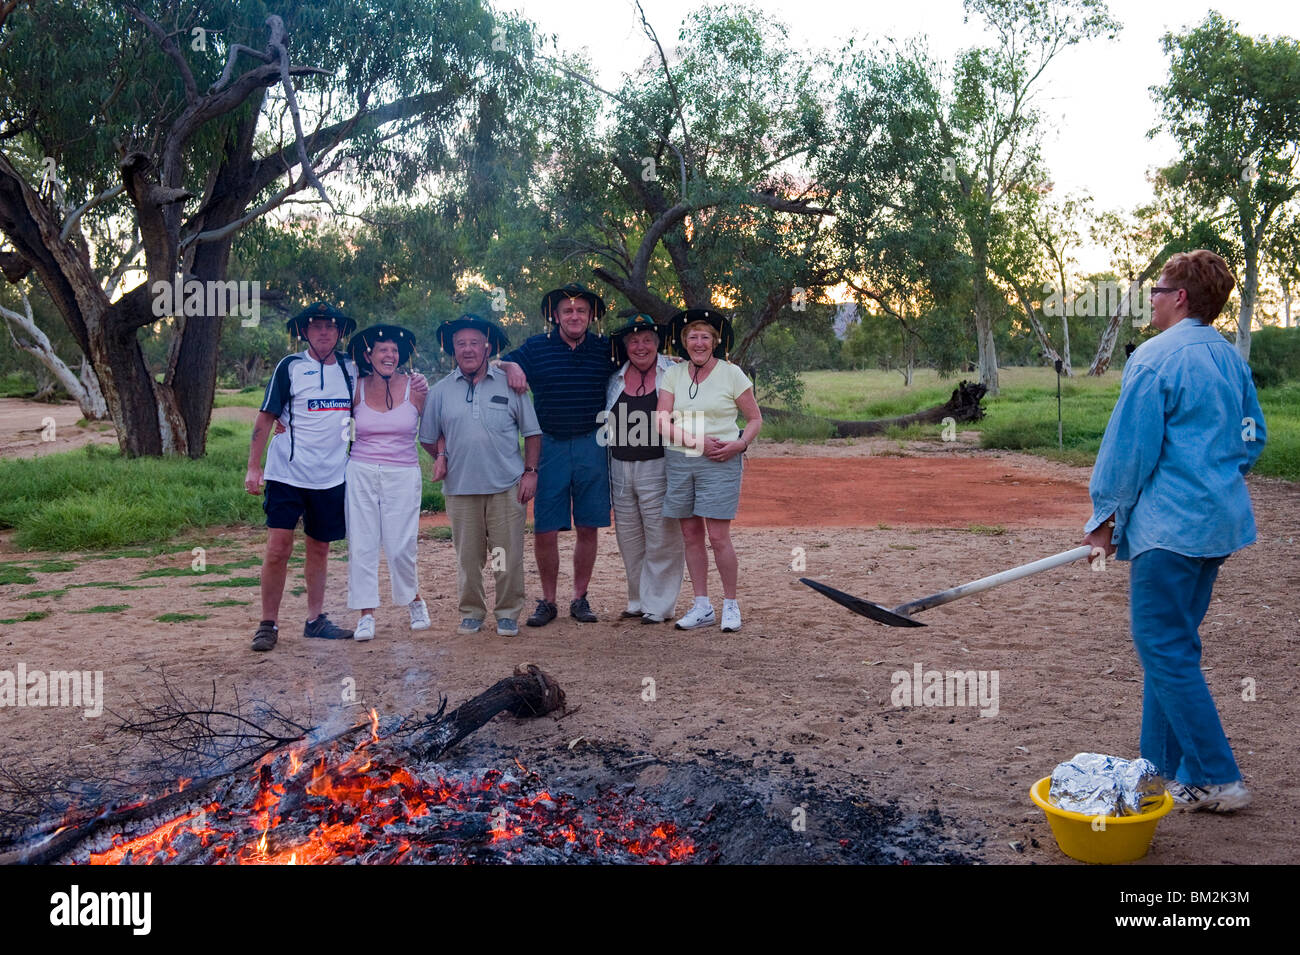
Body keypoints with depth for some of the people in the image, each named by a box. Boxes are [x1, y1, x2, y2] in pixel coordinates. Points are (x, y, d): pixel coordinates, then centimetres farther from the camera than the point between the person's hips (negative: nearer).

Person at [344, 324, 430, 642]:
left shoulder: (414, 388, 1)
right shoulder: (356, 389, 4)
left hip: (403, 475, -1)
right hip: (361, 473, 2)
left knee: (401, 547, -4)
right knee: (361, 545, -1)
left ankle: (413, 600, 22)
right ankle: (366, 614, 8)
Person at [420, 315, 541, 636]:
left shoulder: (510, 385, 3)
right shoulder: (440, 392, 7)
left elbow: (532, 432, 7)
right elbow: (428, 438, 18)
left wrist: (530, 471, 0)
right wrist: (439, 458, 4)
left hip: (506, 487, -1)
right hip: (460, 488, 1)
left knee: (508, 554, 1)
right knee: (467, 556, 7)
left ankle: (508, 612, 16)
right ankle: (471, 611, 22)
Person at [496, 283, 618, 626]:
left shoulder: (604, 349, 7)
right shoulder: (536, 348, 4)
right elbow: (498, 364, 11)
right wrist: (510, 366, -11)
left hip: (591, 446, 1)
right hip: (549, 445, -1)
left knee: (588, 528, 5)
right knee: (544, 530, -2)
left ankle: (580, 598, 18)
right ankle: (548, 600, 12)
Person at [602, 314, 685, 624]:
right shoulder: (615, 380, 11)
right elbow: (606, 425, 20)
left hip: (657, 467, -5)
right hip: (621, 468, 5)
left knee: (661, 539, -1)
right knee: (628, 537, 11)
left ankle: (658, 605, 9)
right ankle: (638, 602, 23)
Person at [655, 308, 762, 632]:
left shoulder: (732, 374, 1)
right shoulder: (674, 375, 8)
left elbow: (755, 419, 6)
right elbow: (662, 422, 1)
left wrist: (740, 444, -13)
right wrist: (695, 441, -13)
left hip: (720, 462, -3)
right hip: (679, 460, 4)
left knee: (718, 536, -8)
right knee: (691, 535, 6)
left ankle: (731, 605, 7)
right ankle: (702, 607, 15)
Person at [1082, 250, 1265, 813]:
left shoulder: (1155, 358, -14)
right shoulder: (1231, 358, 12)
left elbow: (1129, 449, -14)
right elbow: (1253, 439, 19)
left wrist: (1106, 517, -4)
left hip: (1172, 527, -9)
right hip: (1222, 521, 9)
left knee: (1165, 650, -2)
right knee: (1172, 643, 16)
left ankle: (1217, 780, 1)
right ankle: (1163, 766, 24)